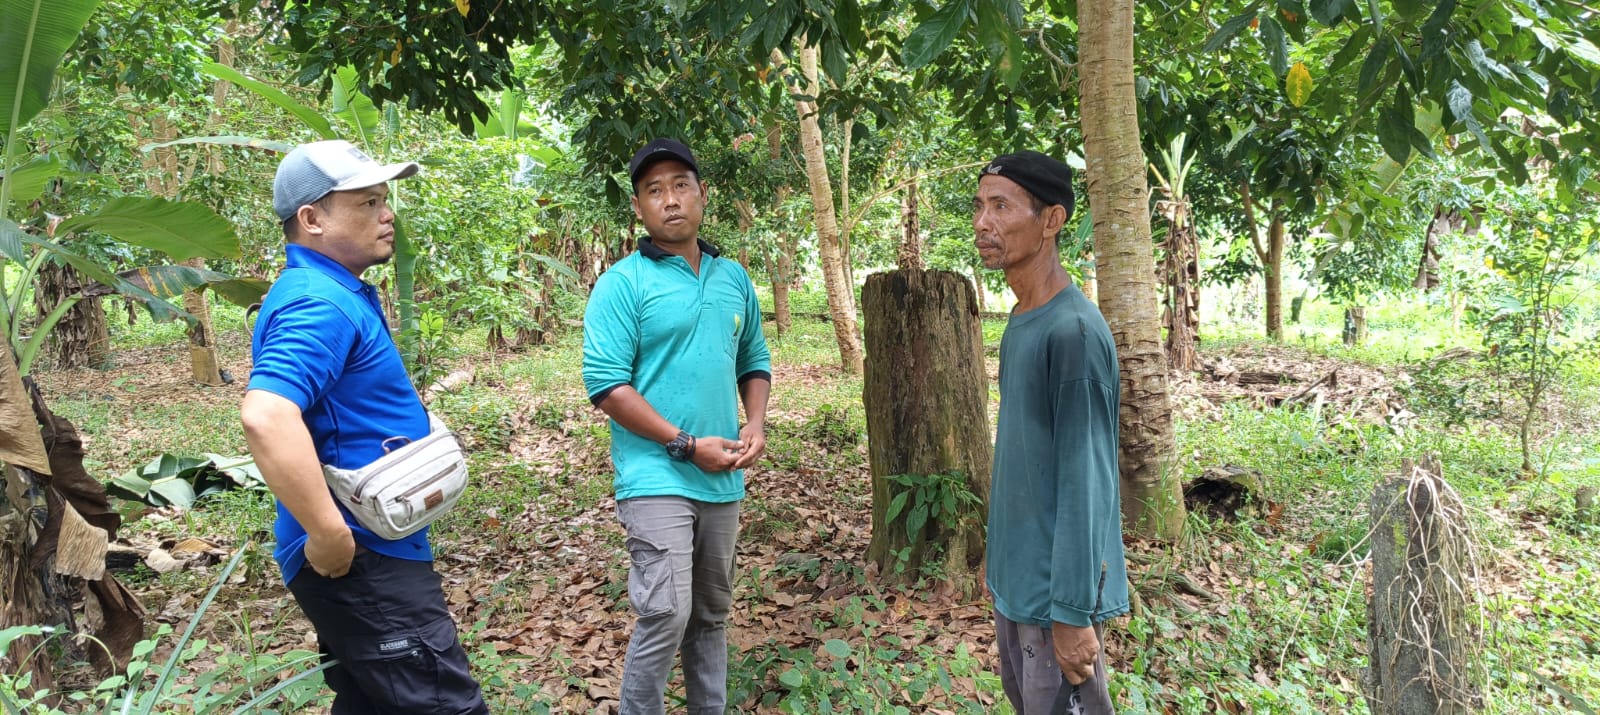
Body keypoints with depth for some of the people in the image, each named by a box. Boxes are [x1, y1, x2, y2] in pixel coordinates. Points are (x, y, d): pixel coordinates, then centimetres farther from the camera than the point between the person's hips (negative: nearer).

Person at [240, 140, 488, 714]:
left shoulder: (339, 294, 14)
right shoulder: (318, 302, -19)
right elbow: (266, 416, -35)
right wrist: (329, 535, -30)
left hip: (371, 556, 11)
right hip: (361, 560, -11)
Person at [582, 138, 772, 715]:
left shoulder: (734, 278, 10)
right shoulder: (622, 284, -8)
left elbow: (754, 361, 19)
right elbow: (605, 385, -14)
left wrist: (755, 425, 0)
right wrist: (687, 445, -16)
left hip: (723, 480, 6)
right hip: (656, 478, -6)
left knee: (711, 614, 17)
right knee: (665, 616, -10)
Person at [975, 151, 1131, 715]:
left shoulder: (1074, 333, -21)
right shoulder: (1020, 323, 7)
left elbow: (1084, 485, -22)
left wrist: (1073, 613, -20)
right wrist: (999, 560, 18)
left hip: (1056, 591, -9)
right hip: (1014, 581, 9)